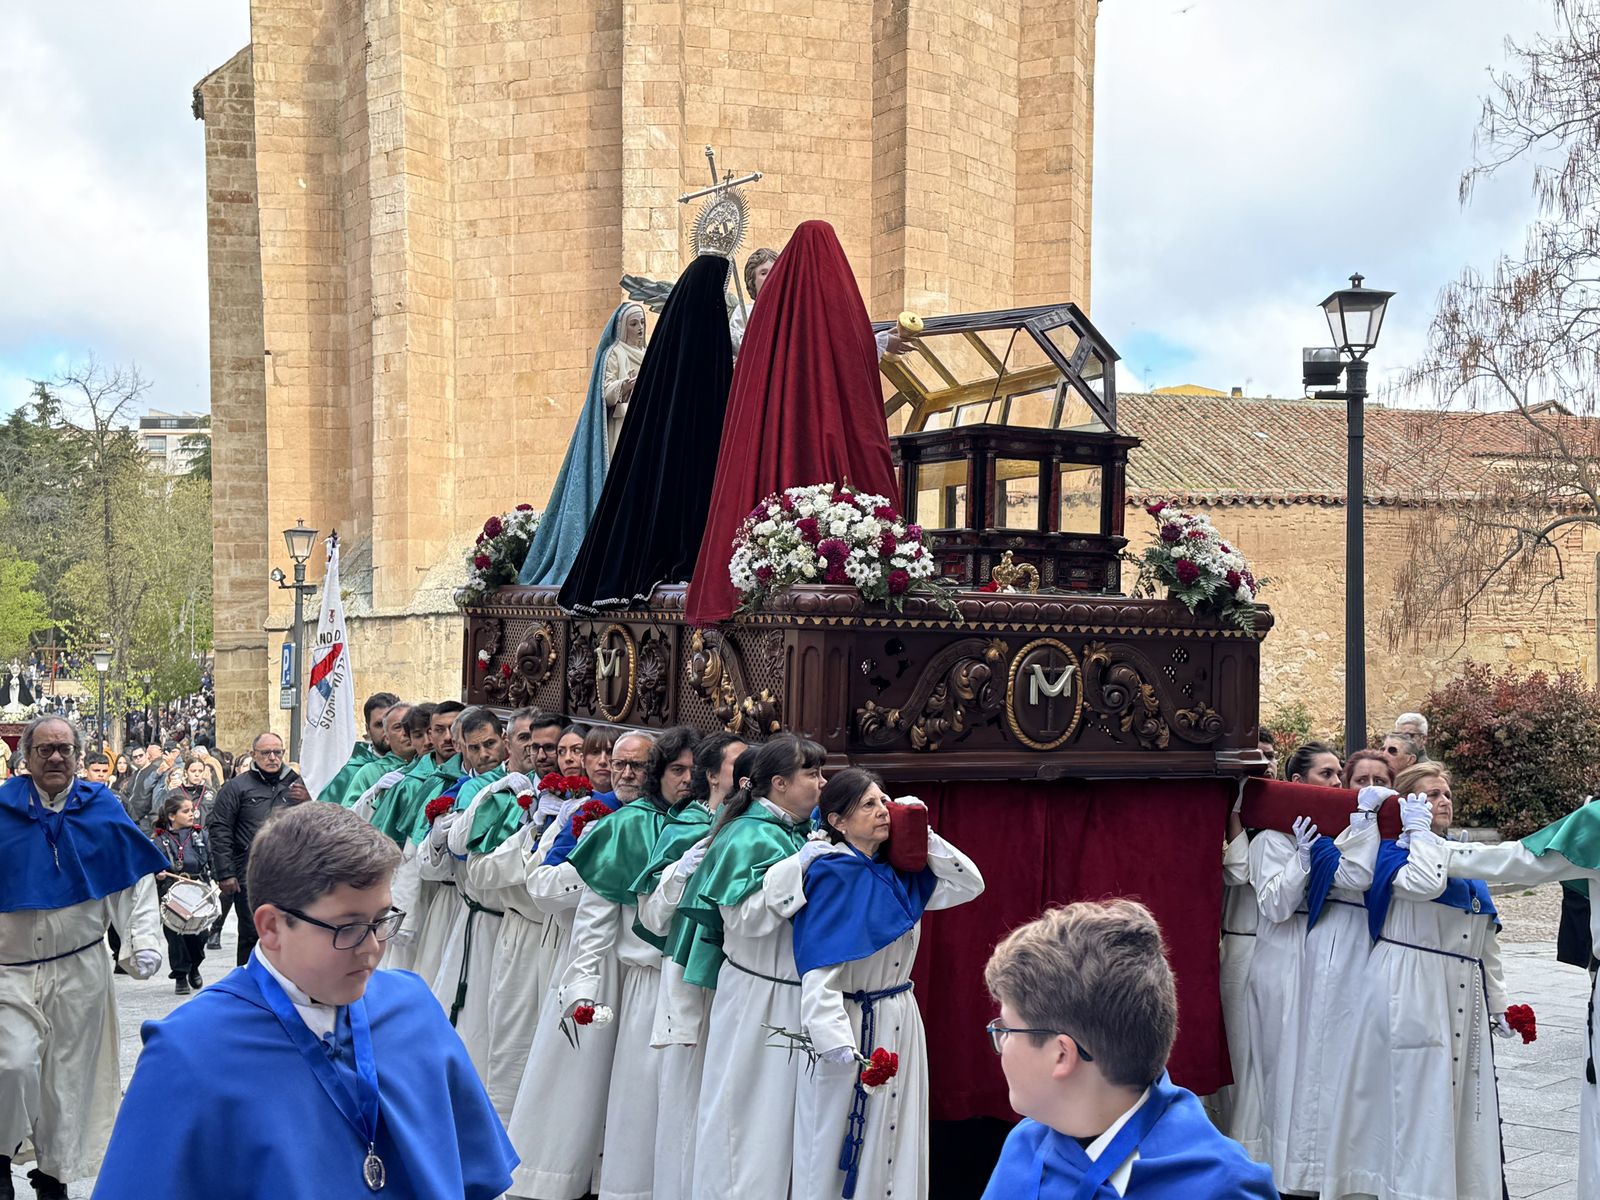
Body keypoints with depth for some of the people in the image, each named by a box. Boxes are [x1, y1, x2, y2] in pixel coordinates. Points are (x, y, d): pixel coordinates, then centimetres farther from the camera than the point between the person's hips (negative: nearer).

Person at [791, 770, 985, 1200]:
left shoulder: (898, 871, 4)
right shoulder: (831, 874, -17)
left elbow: (969, 885, 8)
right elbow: (818, 972, -23)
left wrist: (922, 835, -3)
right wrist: (841, 1046, -31)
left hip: (901, 1023, 7)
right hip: (851, 1024, -7)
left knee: (897, 1145, 14)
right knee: (840, 1150, 4)